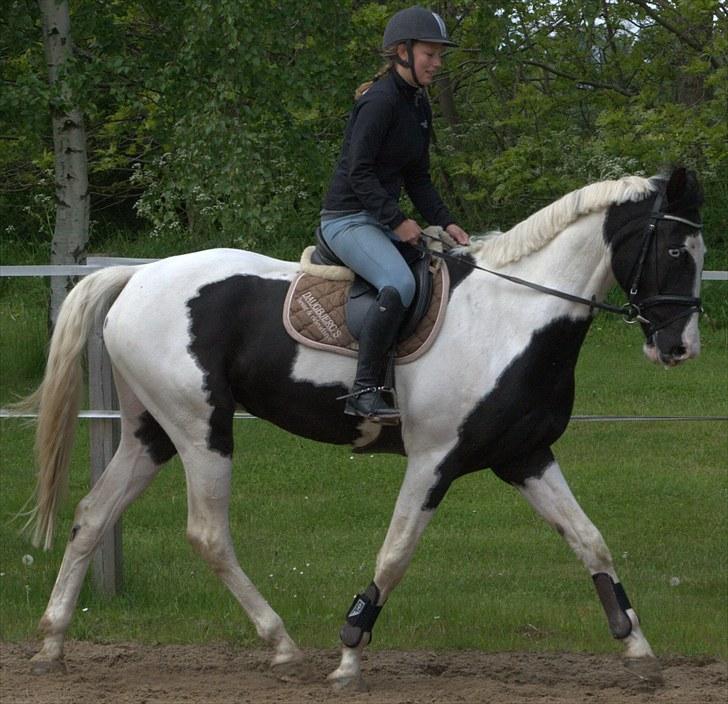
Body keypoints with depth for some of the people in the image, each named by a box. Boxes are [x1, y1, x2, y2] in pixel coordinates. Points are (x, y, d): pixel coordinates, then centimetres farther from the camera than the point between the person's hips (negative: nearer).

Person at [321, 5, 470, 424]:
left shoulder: (419, 106, 14)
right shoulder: (380, 101, -15)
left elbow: (418, 178, 17)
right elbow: (359, 172, -19)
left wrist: (444, 223, 4)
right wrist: (397, 222, -21)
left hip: (385, 219, 10)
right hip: (349, 218, -10)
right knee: (399, 284, -32)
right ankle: (366, 390, -31)